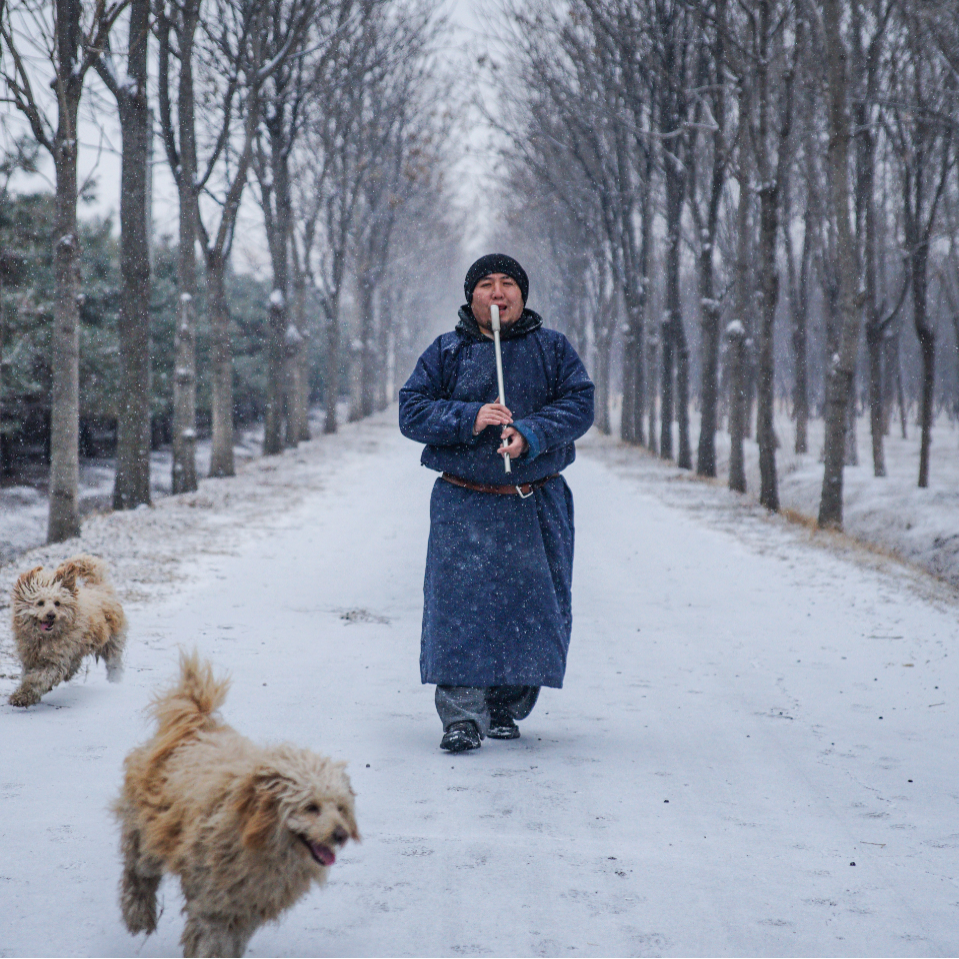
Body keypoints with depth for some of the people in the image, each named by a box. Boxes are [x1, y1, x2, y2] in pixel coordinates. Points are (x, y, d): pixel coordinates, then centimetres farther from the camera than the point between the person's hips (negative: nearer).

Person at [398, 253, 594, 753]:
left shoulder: (552, 348, 7)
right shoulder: (446, 352, 6)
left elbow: (578, 404, -2)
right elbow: (412, 410, 0)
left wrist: (529, 435, -19)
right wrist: (469, 418, -16)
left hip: (537, 504, 1)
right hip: (465, 505, -1)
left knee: (533, 607, 4)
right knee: (461, 603, -11)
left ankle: (507, 708, 19)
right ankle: (462, 715, -9)